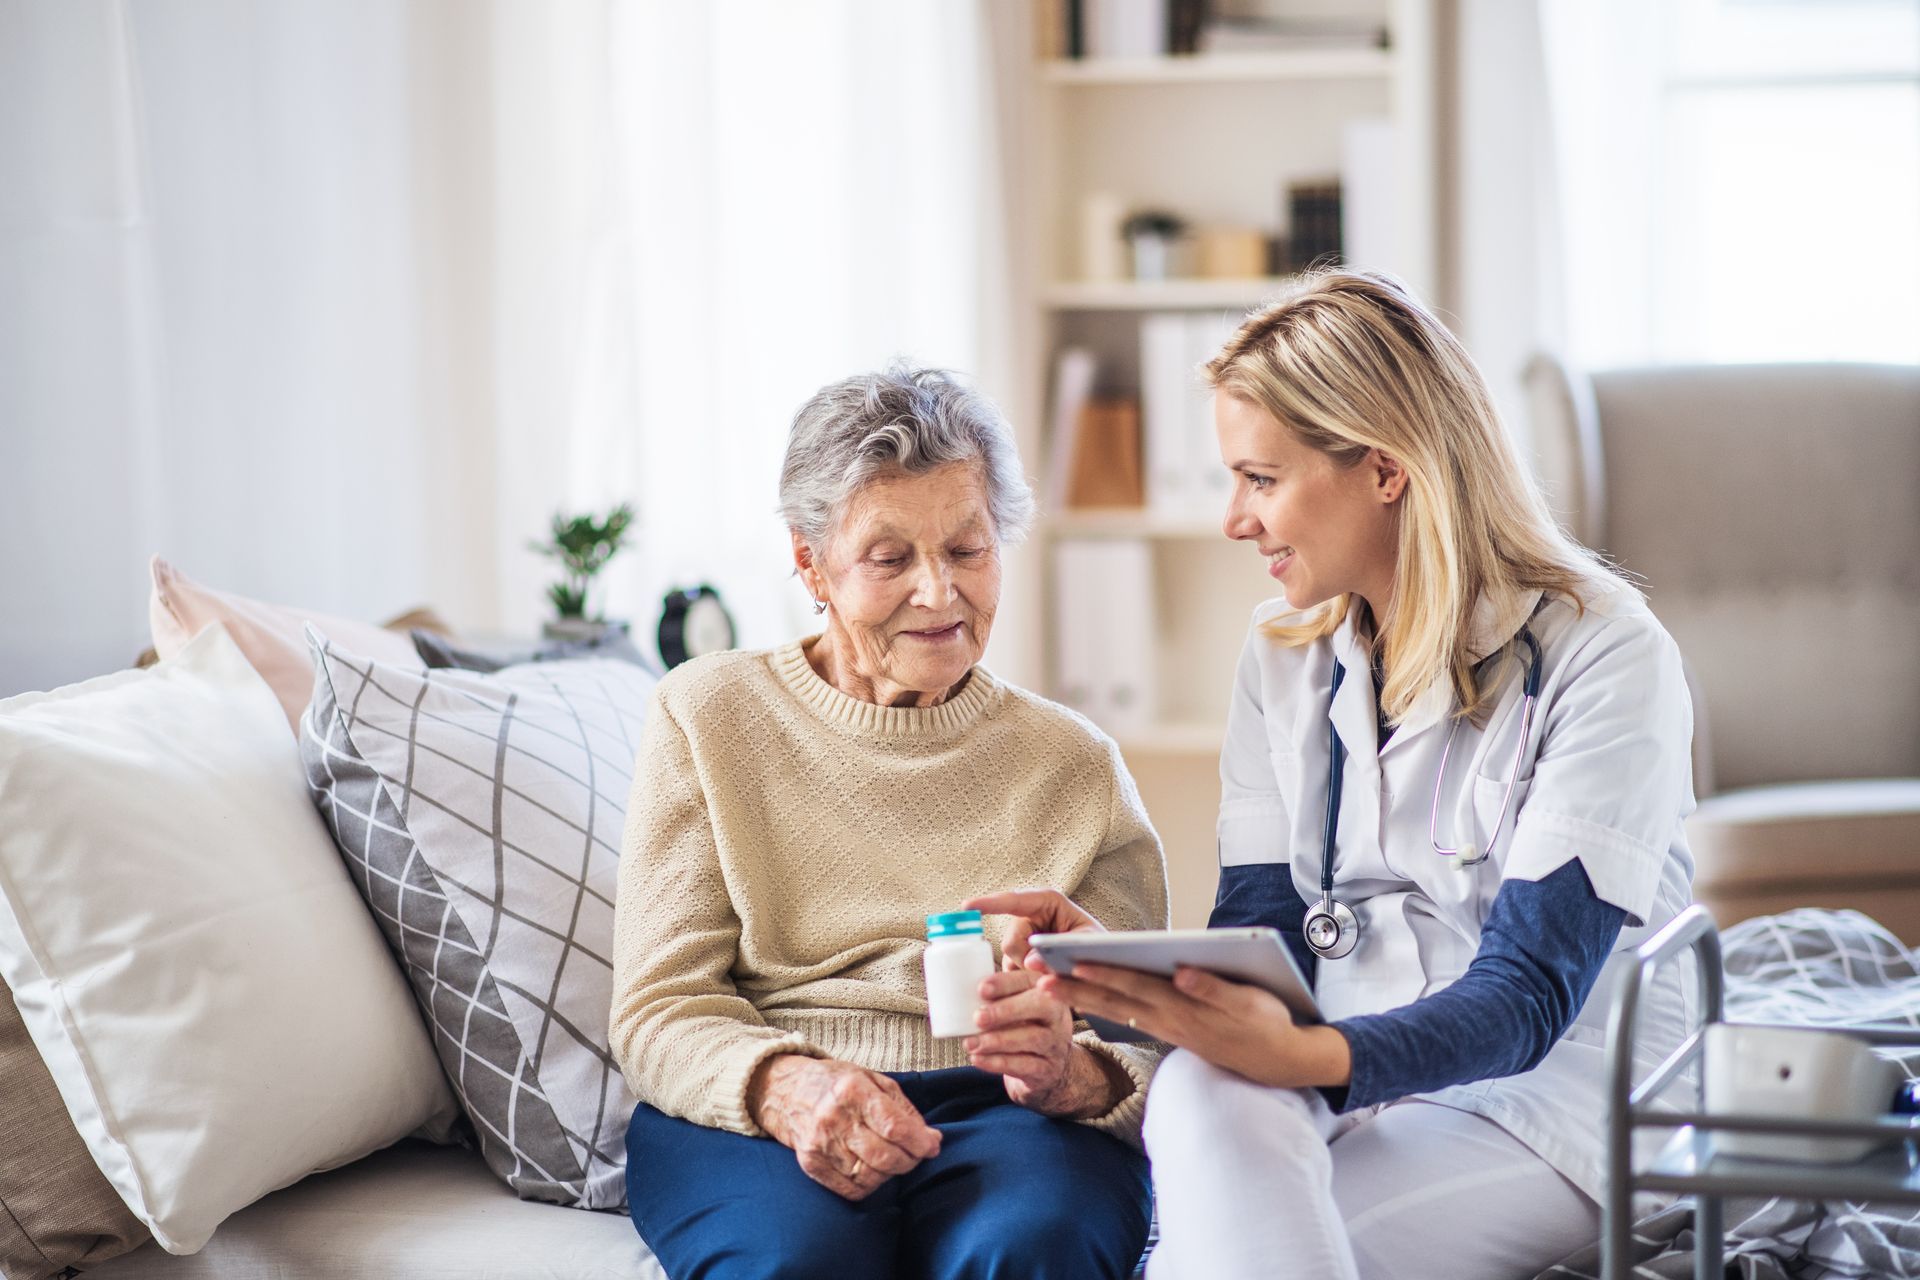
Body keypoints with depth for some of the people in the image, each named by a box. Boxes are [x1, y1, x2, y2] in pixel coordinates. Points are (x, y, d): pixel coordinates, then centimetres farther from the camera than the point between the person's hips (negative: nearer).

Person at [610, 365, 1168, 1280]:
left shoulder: (1076, 766, 13)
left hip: (998, 1114, 1)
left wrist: (1072, 1074, -19)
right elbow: (658, 1014, 2)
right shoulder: (708, 717, 10)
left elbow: (1141, 1050, 6)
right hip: (747, 1120, -1)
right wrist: (783, 1086, -21)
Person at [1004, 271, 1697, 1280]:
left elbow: (1527, 994, -18)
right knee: (1199, 1093, -32)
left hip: (1547, 1099, -5)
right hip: (1336, 1069, 5)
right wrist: (1126, 968, -17)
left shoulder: (1603, 657, -10)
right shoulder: (1283, 657, 10)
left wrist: (1303, 1056, -36)